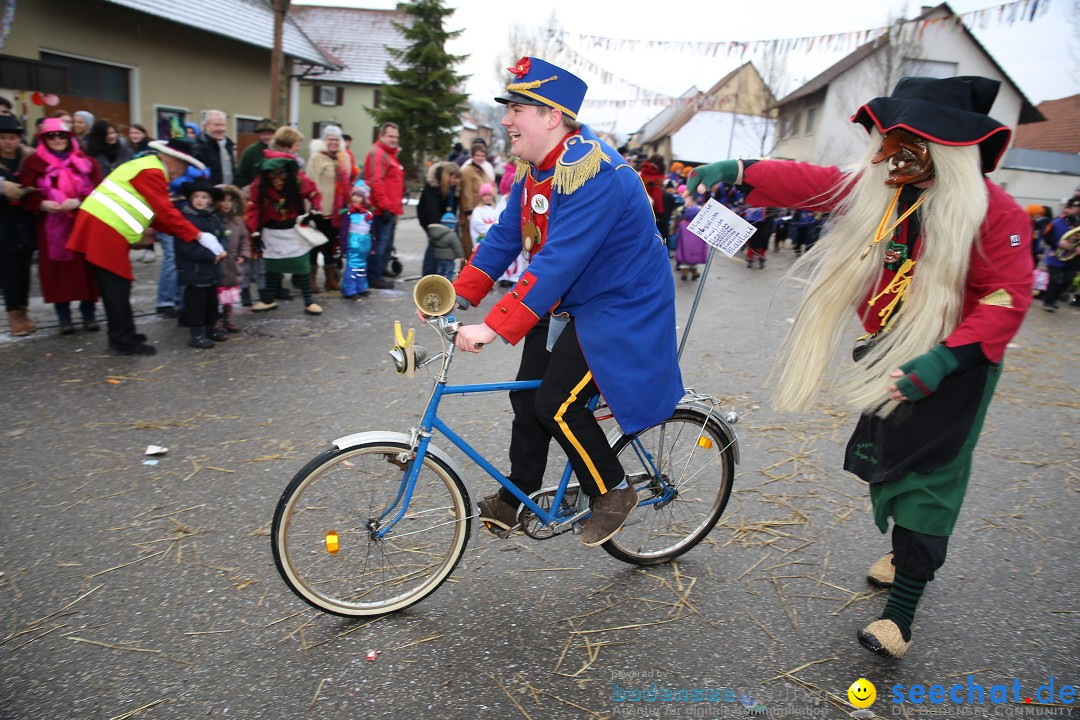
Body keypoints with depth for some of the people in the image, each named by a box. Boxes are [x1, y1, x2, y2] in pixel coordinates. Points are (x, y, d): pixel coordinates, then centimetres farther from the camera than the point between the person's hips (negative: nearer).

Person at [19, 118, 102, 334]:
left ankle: (89, 313, 13)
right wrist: (43, 204, -17)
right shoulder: (34, 162, 6)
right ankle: (63, 316, 8)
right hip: (51, 227, 0)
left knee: (86, 269, 2)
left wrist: (78, 202, -16)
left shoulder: (86, 161, 8)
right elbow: (27, 194, 3)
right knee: (57, 271, 0)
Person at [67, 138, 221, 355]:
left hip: (98, 225, 10)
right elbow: (167, 212, -17)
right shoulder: (152, 172, -12)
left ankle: (122, 336, 23)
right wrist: (198, 236, -14)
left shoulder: (148, 167, 19)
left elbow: (155, 215, 18)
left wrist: (179, 231, 11)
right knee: (118, 287, -4)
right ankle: (125, 342, 2)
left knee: (115, 287, 15)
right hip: (105, 229, -10)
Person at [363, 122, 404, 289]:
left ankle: (379, 273, 26)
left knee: (387, 244, 16)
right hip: (383, 210, -10)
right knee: (381, 243, -7)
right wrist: (385, 207, -23)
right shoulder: (377, 153, -10)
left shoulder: (389, 154, 21)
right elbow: (375, 181, -20)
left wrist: (395, 207, 22)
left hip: (390, 209, 10)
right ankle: (374, 278, -1)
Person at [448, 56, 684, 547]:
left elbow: (557, 262, -35)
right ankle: (516, 498, 26)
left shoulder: (591, 173, -28)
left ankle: (613, 492, 11)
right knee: (526, 396, 8)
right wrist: (457, 296, -4)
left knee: (557, 404, -14)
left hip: (618, 309, -9)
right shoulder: (532, 167, 3)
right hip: (566, 305, 9)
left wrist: (495, 327, -38)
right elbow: (504, 237, 6)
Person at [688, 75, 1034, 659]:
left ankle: (900, 611, 7)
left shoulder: (994, 212, -18)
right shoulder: (875, 188, -3)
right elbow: (804, 182, -6)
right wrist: (736, 171, -17)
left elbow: (1006, 300, -19)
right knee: (884, 457, 18)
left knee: (926, 473, -2)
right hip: (888, 353, 6)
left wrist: (944, 359, -29)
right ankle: (908, 549, 45)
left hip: (952, 365, -6)